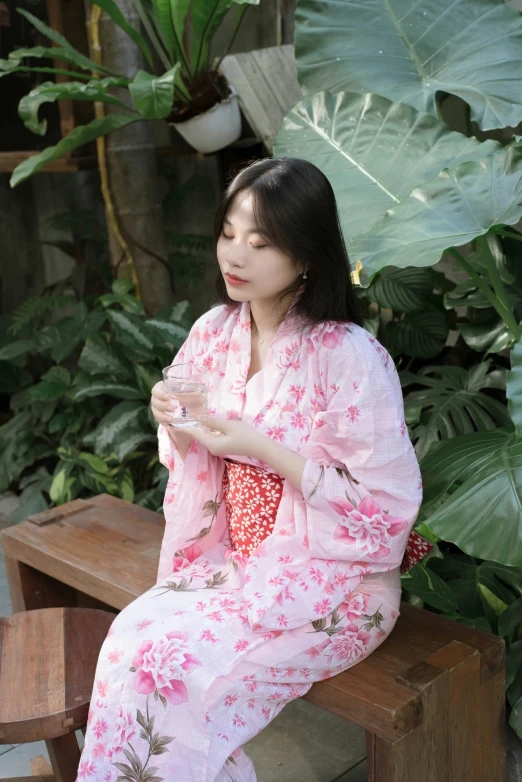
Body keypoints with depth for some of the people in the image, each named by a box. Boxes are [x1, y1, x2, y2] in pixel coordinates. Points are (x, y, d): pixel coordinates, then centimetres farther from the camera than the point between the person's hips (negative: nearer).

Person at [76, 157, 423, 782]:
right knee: (127, 641, -19)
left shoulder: (351, 356, -19)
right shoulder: (214, 331, 1)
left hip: (330, 583, -5)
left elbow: (387, 507, -17)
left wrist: (264, 450, -22)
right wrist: (176, 428, -11)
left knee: (170, 665, -22)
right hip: (230, 560, 6)